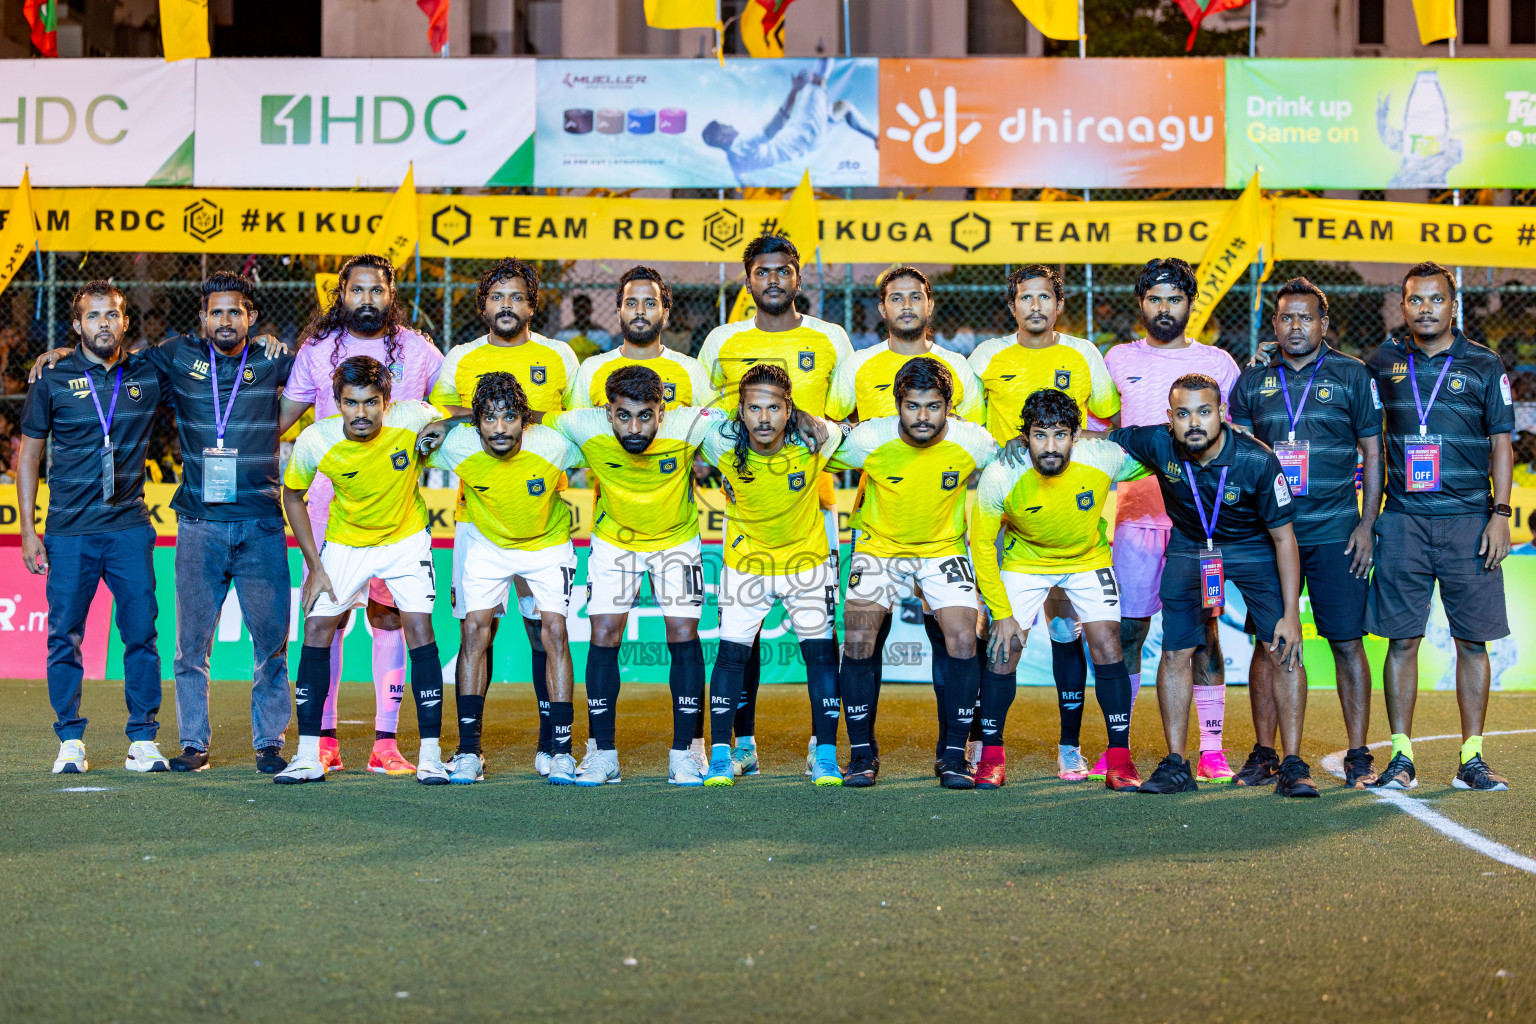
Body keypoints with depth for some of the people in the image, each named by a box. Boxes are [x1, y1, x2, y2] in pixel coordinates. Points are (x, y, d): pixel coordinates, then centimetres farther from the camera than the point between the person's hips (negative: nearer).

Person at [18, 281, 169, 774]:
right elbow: (29, 453, 8)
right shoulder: (54, 379, 2)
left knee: (142, 632, -2)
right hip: (69, 530, -1)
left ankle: (143, 739, 7)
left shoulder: (149, 374, 6)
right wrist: (28, 529, 3)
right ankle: (71, 741, 12)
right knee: (64, 636, 2)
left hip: (129, 526, 1)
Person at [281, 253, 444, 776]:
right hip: (330, 498, 0)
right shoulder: (317, 350, 7)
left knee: (388, 615, 0)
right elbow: (282, 415, 15)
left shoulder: (417, 350, 6)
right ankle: (324, 740, 3)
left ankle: (386, 742, 2)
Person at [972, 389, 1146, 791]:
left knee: (1107, 647, -11)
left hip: (1089, 559, 1)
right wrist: (1002, 613, -15)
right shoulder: (1000, 477, -28)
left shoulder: (1105, 458, -27)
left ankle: (1120, 757, 0)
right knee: (1004, 649, -9)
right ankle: (992, 756, 8)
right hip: (1025, 561, 0)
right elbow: (981, 545, -15)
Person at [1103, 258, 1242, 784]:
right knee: (1128, 627, -1)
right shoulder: (1119, 360, 11)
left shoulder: (1218, 363, 8)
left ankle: (1212, 750, 1)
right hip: (1137, 509, 1)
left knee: (1203, 629, -3)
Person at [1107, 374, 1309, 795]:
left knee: (1283, 648, -12)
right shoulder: (1158, 444, -23)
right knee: (1175, 652, -3)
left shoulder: (1257, 461, -29)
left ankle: (1293, 765, -4)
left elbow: (1284, 537, -21)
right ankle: (1176, 765, 8)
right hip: (1190, 547, 3)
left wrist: (1291, 614, -22)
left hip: (1254, 548, -2)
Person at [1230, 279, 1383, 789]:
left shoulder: (1352, 376, 3)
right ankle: (1265, 754, 11)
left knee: (1347, 642, -1)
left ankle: (1358, 755, 5)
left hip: (1335, 533, -2)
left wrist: (1366, 524, -4)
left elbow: (1374, 453, 4)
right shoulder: (1253, 382, 9)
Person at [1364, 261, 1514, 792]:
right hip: (1403, 522, 1)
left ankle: (1472, 758, 7)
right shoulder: (1383, 364, 8)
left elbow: (1501, 445, 5)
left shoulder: (1483, 365, 5)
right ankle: (1401, 758, 5)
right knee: (1402, 639, 0)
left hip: (1468, 520, -1)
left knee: (1472, 641, 0)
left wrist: (1500, 514, -3)